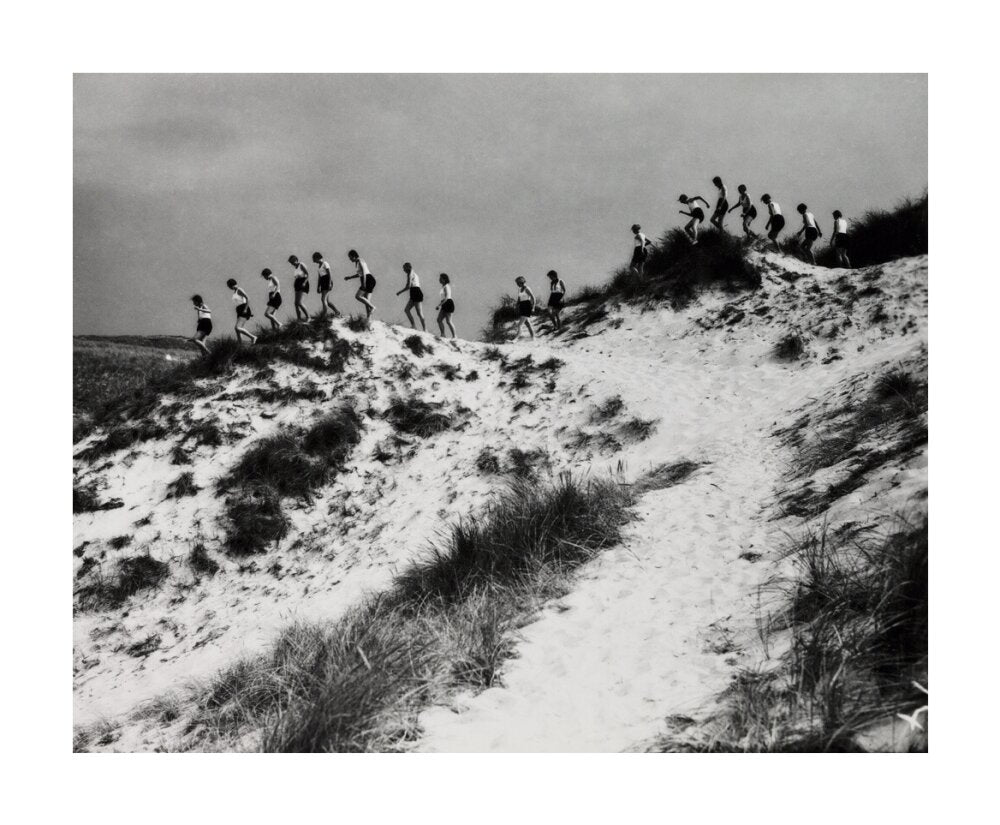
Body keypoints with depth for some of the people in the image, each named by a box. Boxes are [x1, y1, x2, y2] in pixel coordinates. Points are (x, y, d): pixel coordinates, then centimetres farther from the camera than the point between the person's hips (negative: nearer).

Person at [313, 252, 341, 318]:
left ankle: (324, 315, -20)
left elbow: (329, 274, -14)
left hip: (328, 282, -9)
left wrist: (329, 284, -23)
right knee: (327, 301, 6)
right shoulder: (318, 265, 18)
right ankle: (337, 311, 18)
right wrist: (318, 287, 18)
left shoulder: (325, 264, -8)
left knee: (323, 299, -18)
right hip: (323, 283, 9)